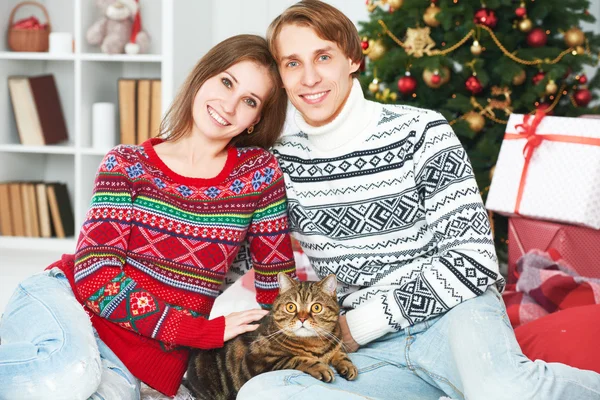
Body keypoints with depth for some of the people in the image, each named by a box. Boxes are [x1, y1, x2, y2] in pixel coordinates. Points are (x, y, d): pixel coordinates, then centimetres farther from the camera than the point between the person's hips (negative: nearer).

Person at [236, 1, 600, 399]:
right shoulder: (281, 162, 7)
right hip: (372, 352, 4)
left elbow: (474, 261, -8)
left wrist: (358, 324, -11)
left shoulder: (421, 132, -3)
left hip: (451, 312, -4)